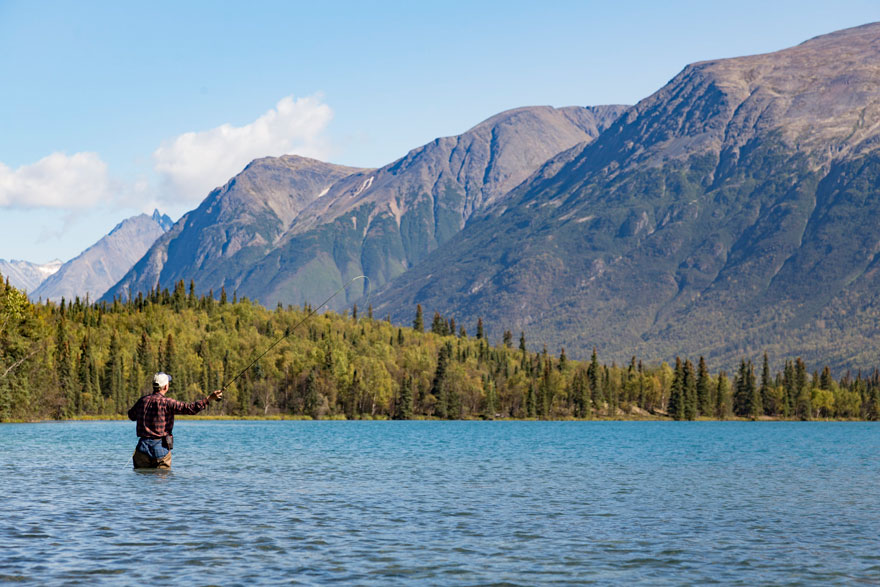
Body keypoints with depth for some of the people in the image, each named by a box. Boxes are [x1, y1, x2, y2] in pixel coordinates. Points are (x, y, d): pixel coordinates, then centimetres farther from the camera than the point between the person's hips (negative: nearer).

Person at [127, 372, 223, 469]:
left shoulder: (142, 400, 6)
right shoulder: (166, 402, -11)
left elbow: (131, 416, 26)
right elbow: (189, 408, -20)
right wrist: (210, 398, -20)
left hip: (143, 446, 4)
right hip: (161, 447, -4)